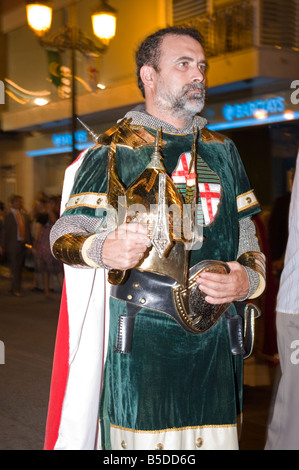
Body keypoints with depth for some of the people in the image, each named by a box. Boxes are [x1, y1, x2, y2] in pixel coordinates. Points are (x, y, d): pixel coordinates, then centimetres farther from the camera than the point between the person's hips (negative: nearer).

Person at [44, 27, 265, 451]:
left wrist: (248, 280, -3)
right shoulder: (115, 149, 2)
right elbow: (65, 232, -3)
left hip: (214, 335, 4)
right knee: (142, 438, -4)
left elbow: (246, 237, 19)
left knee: (215, 439, 6)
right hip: (141, 338, -4)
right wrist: (104, 249, -26)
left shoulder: (222, 151, 16)